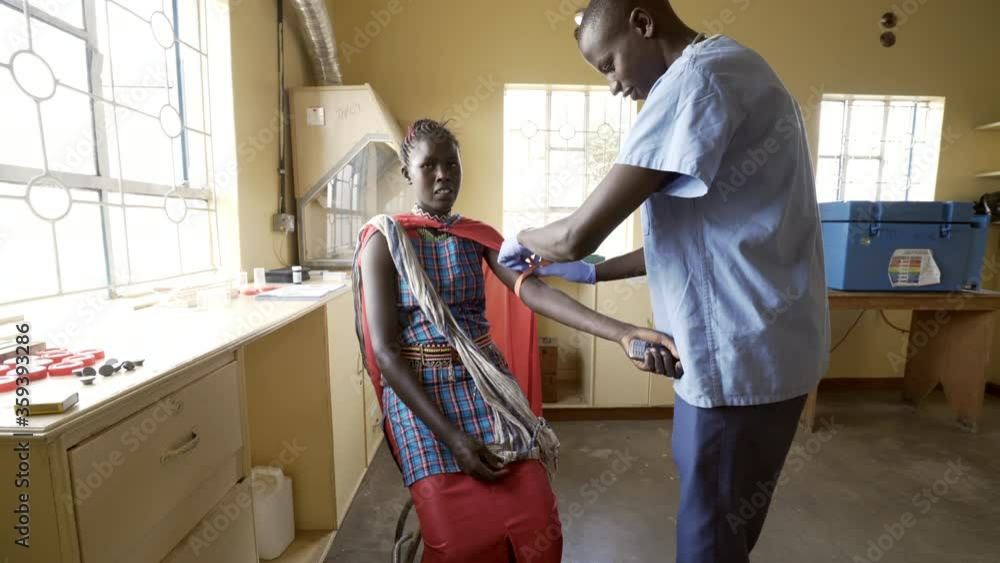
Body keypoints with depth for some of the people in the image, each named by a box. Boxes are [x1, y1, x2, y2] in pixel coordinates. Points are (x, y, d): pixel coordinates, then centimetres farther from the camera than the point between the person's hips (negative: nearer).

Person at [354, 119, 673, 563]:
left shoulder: (479, 236, 8)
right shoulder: (384, 240, -3)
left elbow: (533, 290, -9)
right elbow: (384, 351, -10)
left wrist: (621, 332, -26)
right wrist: (450, 435, -18)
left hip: (487, 384, 3)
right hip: (420, 395, -3)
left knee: (538, 525, -8)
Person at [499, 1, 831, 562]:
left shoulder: (697, 77, -16)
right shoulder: (730, 73, 16)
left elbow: (578, 234, -21)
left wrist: (521, 240, 1)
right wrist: (591, 273, 15)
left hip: (741, 355, -9)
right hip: (749, 345, 9)